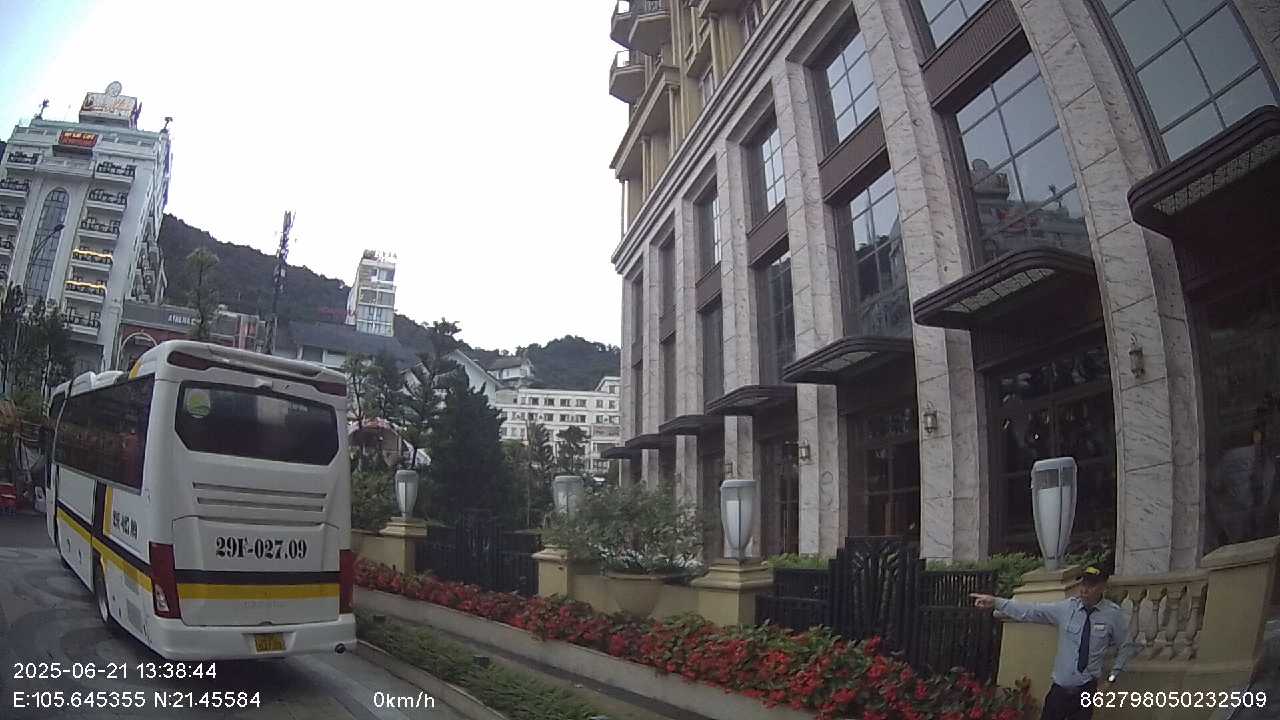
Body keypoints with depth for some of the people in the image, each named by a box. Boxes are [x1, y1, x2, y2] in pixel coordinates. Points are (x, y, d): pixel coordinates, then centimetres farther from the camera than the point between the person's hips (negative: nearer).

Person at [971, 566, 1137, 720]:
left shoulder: (1114, 614, -6)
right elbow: (1029, 610, -10)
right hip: (1060, 686, 1)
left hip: (1087, 688, -1)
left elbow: (1128, 645, 8)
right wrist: (995, 602, -19)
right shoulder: (1066, 607, -6)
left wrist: (1112, 677, 4)